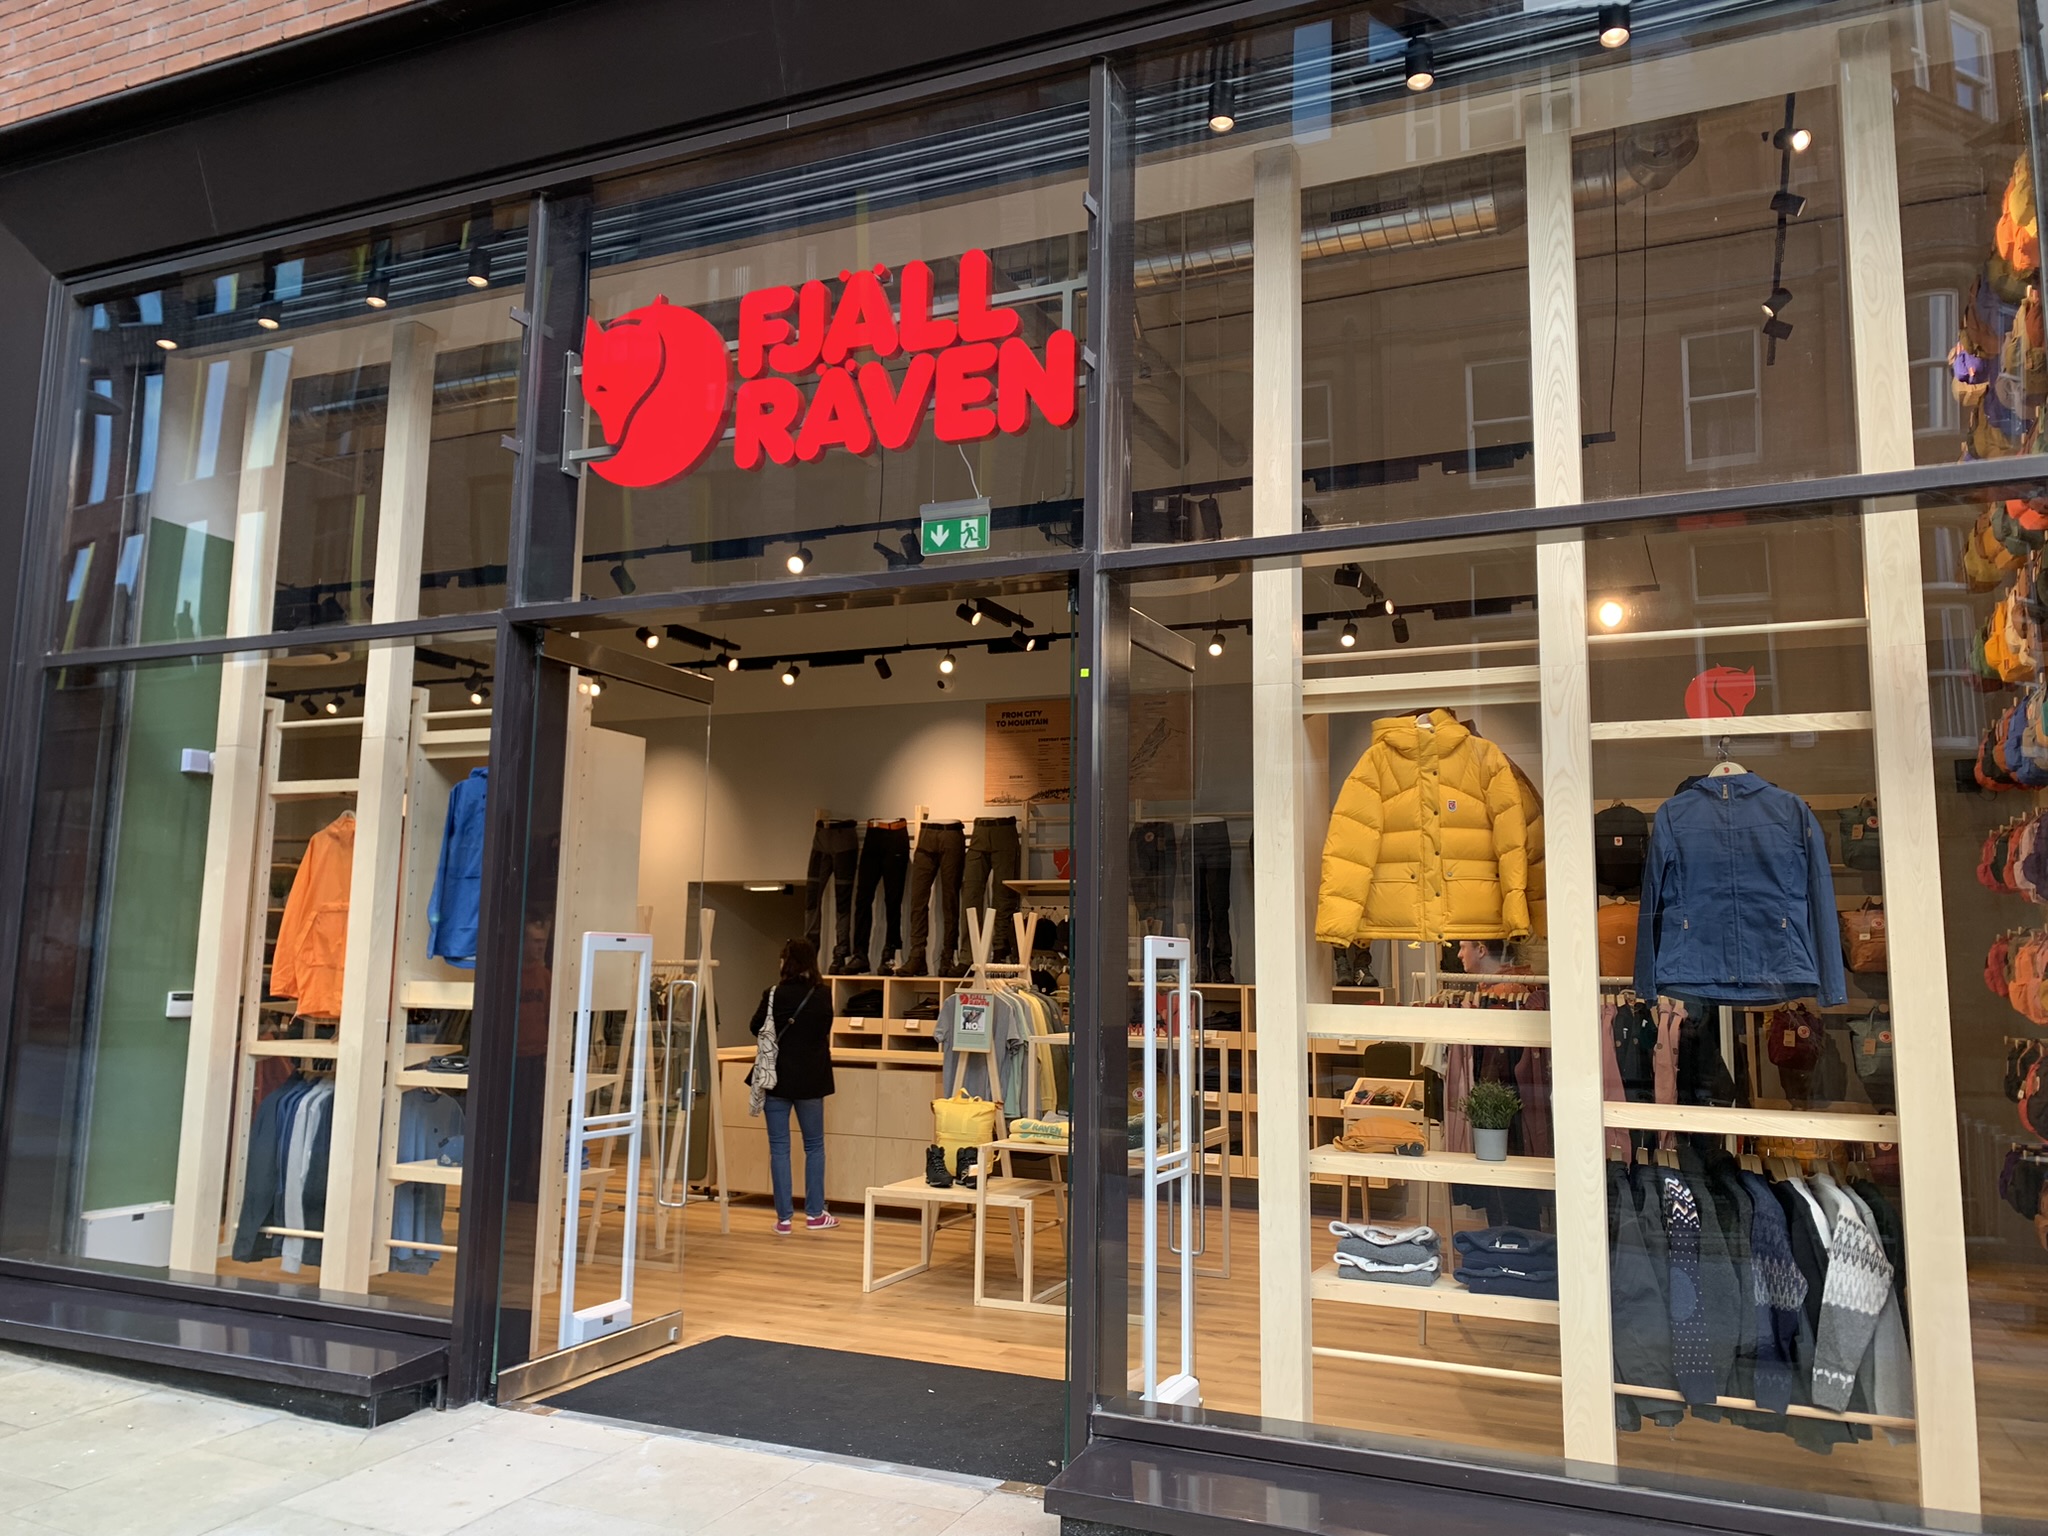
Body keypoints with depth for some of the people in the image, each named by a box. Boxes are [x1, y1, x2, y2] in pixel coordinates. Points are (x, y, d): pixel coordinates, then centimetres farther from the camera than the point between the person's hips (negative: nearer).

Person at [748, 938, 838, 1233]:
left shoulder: (774, 994, -12)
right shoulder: (823, 995, -9)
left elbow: (756, 1028, 2)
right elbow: (825, 1032, 3)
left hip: (776, 1078, -1)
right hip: (810, 1079, 1)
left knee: (779, 1147, 6)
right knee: (814, 1145, 15)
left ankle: (784, 1217, 7)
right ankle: (815, 1213, 17)